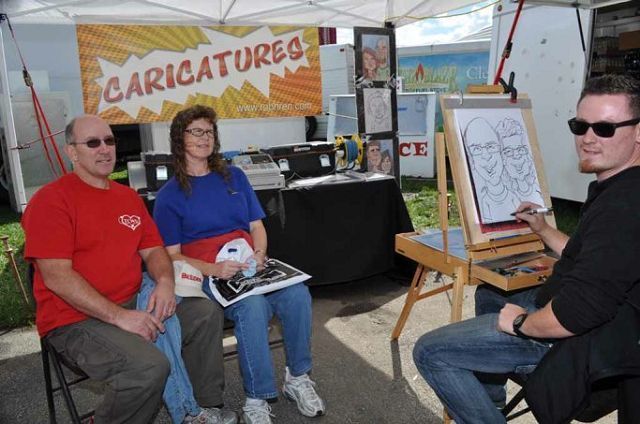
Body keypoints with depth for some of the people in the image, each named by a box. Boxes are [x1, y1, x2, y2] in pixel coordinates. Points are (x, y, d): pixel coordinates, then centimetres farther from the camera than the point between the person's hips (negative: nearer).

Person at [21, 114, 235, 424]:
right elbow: (56, 276, -17)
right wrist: (119, 316, -23)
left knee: (204, 314, -1)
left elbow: (152, 249, 14)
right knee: (149, 366, -30)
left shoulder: (128, 196, 14)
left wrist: (165, 281, -10)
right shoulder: (51, 200, -9)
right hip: (77, 320, -7)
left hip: (134, 304, 8)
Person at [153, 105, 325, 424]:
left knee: (298, 294, -26)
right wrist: (214, 269, -19)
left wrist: (259, 254, -8)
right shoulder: (169, 195, 4)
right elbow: (172, 256, -1)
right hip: (207, 276, -4)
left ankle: (298, 379, -6)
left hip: (251, 266, 4)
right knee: (253, 306, -35)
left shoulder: (234, 176, 16)